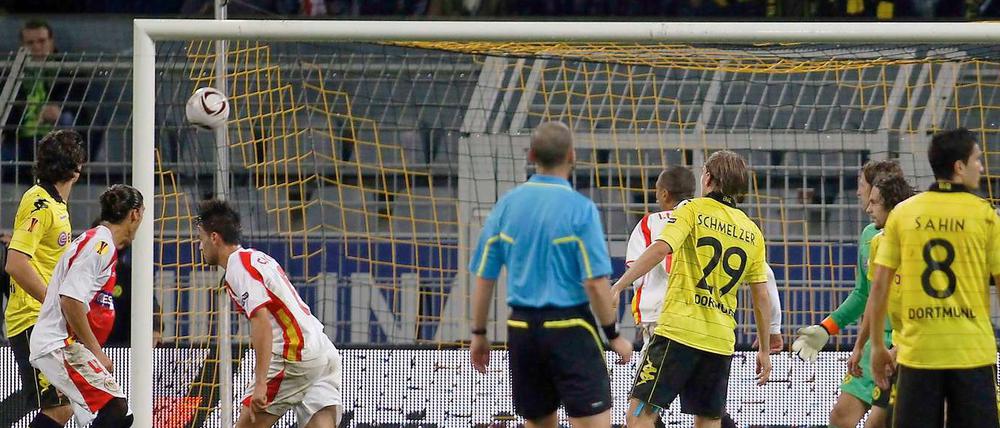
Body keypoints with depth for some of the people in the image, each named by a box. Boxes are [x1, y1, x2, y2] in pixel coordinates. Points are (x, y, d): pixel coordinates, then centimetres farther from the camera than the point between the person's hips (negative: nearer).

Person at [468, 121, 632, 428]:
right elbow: (595, 284, -13)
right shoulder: (580, 209, -10)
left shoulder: (506, 205, 4)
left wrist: (479, 334, 16)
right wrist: (614, 336, -3)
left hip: (522, 330, 5)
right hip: (569, 330, -5)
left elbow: (483, 279, 6)